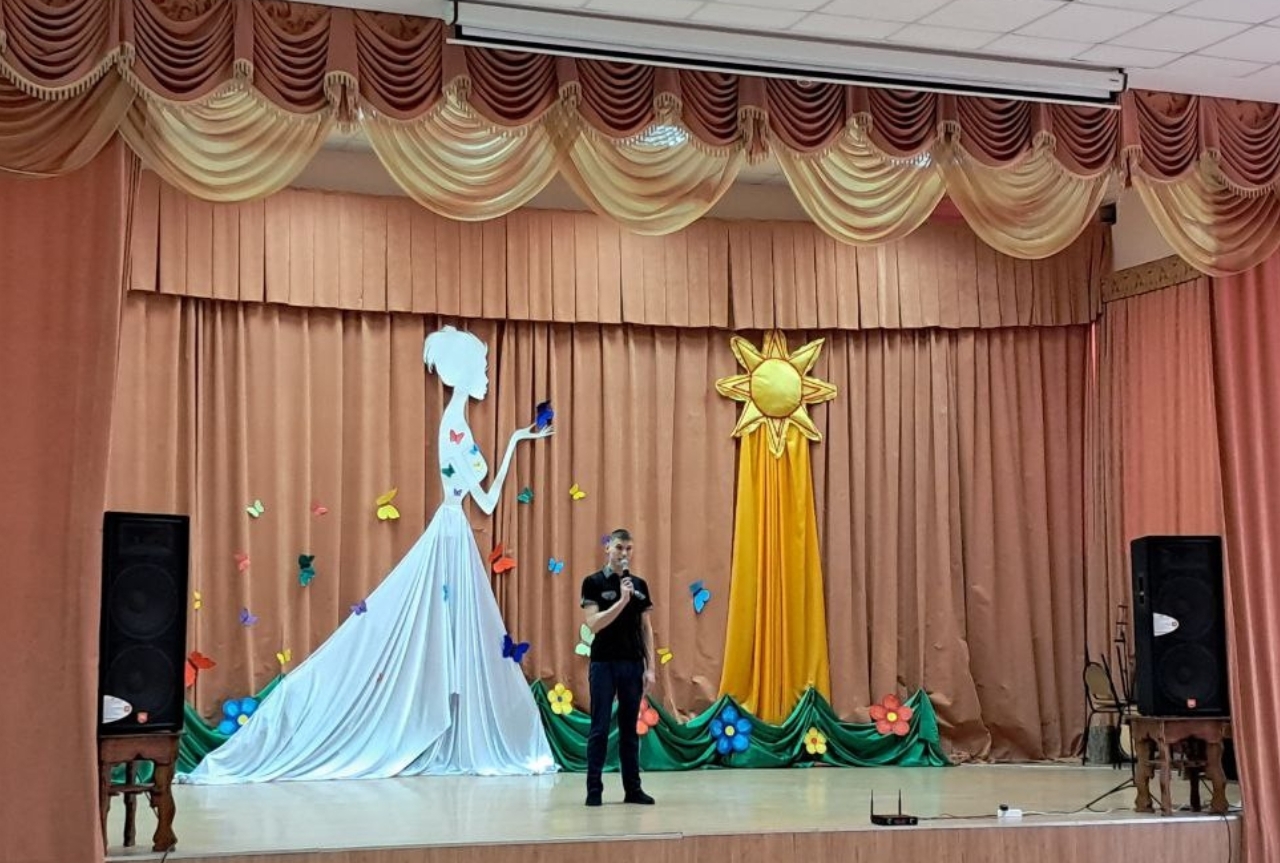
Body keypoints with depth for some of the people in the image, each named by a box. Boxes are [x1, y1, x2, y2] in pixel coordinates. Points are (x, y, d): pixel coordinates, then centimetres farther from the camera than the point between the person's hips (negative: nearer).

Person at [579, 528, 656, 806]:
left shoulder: (639, 585, 9)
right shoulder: (594, 583, -4)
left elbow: (646, 628, 10)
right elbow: (594, 624, -14)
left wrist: (650, 667, 4)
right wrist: (622, 600, -22)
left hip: (633, 665, 4)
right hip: (604, 663, -4)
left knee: (630, 728, 9)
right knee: (600, 728, -1)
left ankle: (633, 788, 14)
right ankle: (594, 788, 3)